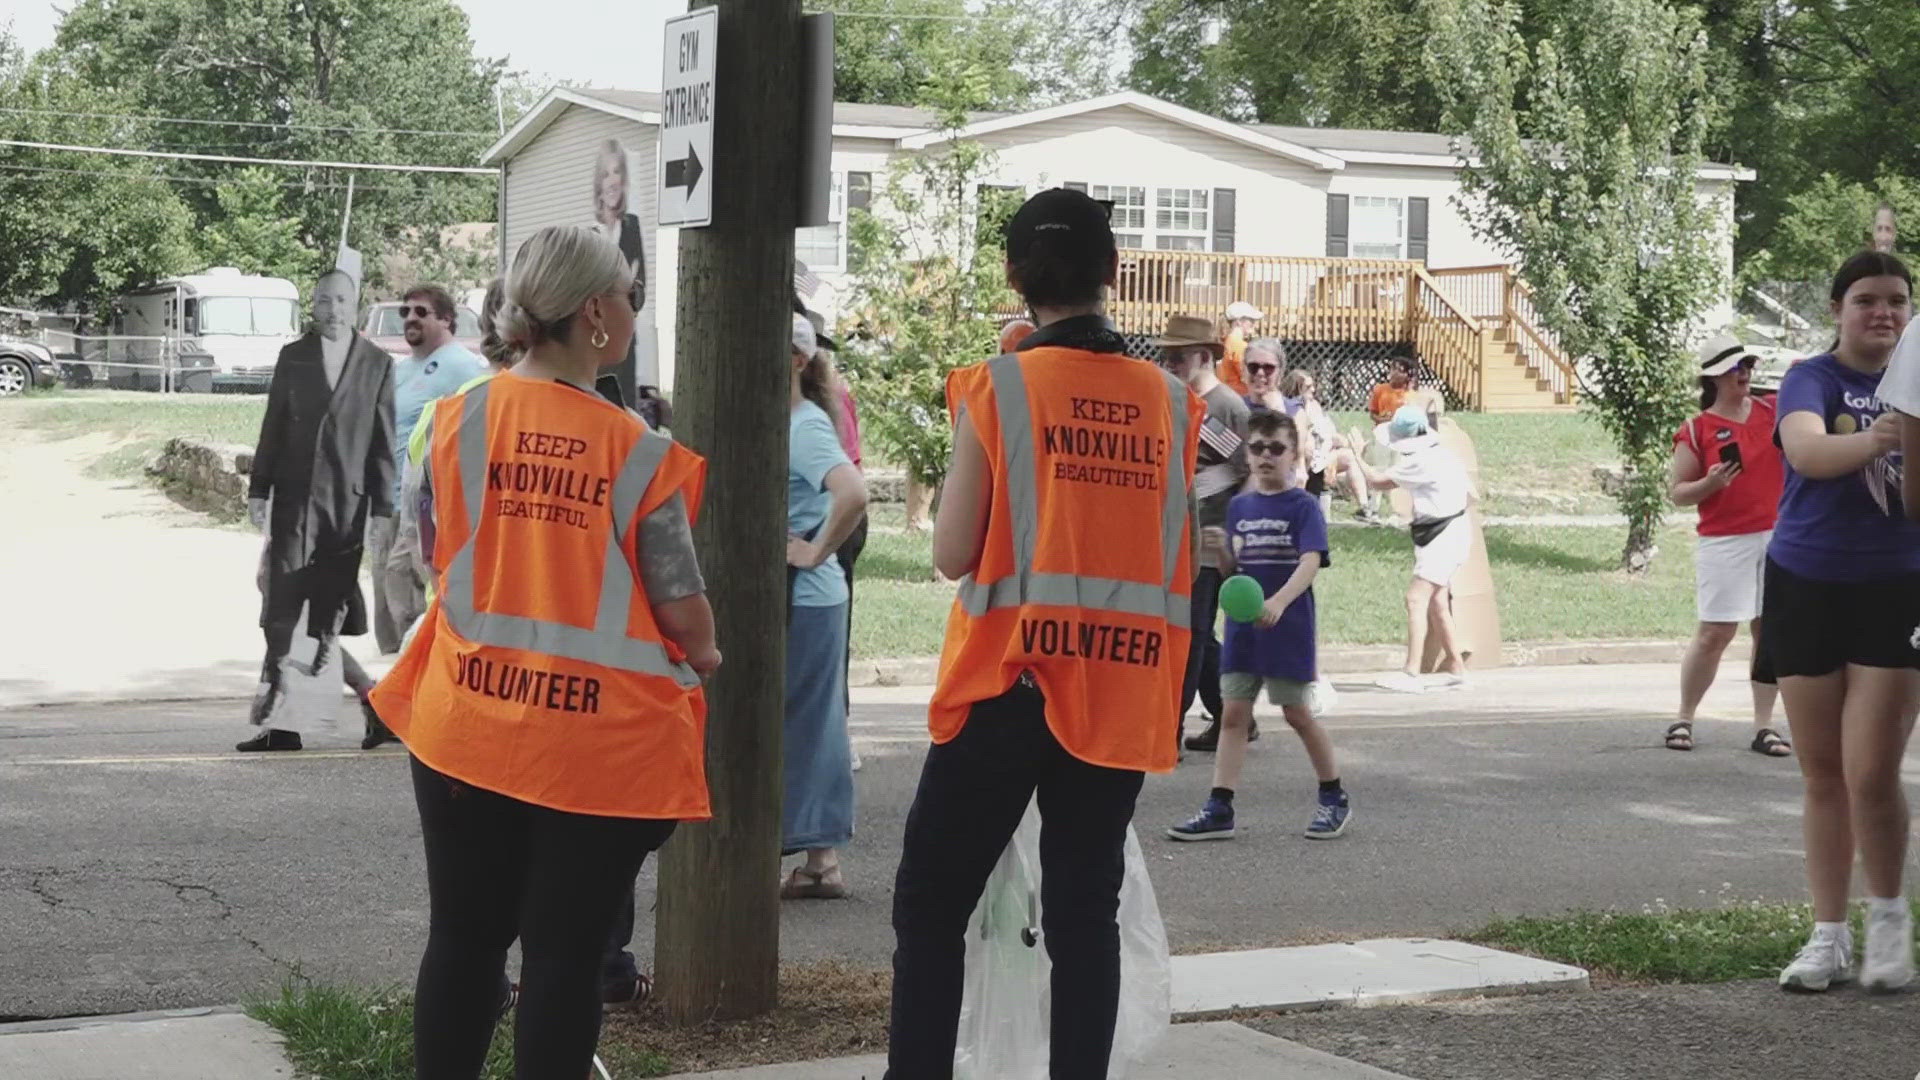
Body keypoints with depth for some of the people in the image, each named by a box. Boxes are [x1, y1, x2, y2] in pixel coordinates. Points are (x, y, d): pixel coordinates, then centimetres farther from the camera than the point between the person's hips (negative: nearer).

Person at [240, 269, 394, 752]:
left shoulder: (378, 363, 3)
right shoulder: (292, 358, 8)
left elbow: (384, 442, 1)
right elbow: (273, 428, 9)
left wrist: (381, 508, -3)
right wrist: (259, 490, 3)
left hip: (347, 505, -1)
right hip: (294, 499, 1)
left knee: (329, 615, -1)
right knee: (282, 610, -2)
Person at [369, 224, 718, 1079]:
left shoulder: (457, 420, -2)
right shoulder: (638, 452, -12)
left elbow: (436, 555, 10)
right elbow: (682, 607, -8)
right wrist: (703, 656, 15)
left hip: (467, 726, 4)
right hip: (600, 743, -3)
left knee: (463, 942, 15)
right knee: (565, 956, 6)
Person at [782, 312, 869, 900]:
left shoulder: (806, 427, -15)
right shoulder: (782, 423, 12)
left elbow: (853, 493, -31)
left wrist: (815, 551, -20)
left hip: (800, 597, -9)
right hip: (804, 597, 9)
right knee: (816, 724, 11)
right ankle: (823, 862, 17)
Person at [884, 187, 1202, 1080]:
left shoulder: (996, 388, -5)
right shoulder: (1170, 400, 5)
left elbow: (953, 555, -5)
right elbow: (1182, 555, 11)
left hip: (1012, 679, -3)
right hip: (1123, 690, 3)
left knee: (931, 904, 8)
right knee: (1085, 912, 8)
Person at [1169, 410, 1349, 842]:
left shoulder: (1303, 506, -7)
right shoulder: (1240, 507, 10)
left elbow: (1311, 562, -20)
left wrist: (1279, 601, -36)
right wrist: (1220, 549, -9)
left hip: (1289, 629, -5)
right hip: (1243, 627, 5)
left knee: (1298, 713, 4)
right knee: (1233, 714, 2)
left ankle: (1334, 798, 22)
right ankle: (1219, 809, 3)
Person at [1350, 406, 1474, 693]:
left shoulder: (1420, 462, -17)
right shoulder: (1444, 456, 10)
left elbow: (1377, 481, -12)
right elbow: (1470, 492, 17)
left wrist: (1357, 453, 2)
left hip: (1441, 537, -10)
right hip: (1455, 531, 10)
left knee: (1416, 599, -15)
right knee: (1436, 604, 13)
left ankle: (1411, 672, -21)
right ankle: (1456, 669, 18)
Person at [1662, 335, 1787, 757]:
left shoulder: (1773, 411, 8)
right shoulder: (1696, 430, -2)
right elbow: (1677, 492, 1)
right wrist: (1710, 484, -19)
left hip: (1778, 535, 4)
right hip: (1724, 543, -4)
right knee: (1714, 632, -6)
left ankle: (1764, 726, 8)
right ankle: (1684, 719, 7)